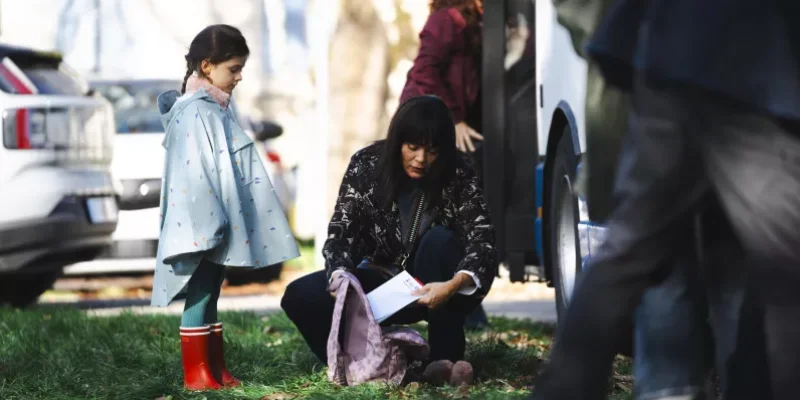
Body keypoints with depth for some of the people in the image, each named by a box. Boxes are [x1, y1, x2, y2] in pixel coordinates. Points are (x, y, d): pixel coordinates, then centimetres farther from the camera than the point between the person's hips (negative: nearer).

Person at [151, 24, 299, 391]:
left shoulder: (215, 109, 14)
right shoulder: (195, 112, -17)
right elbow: (195, 173, -22)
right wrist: (207, 225, -25)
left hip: (217, 223, 10)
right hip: (203, 224, -10)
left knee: (209, 296, 13)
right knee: (199, 295, -4)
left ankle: (216, 369, 19)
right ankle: (195, 374, 1)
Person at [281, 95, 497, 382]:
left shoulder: (458, 176, -18)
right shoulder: (367, 165, -13)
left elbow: (482, 244, -26)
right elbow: (340, 234, -14)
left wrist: (453, 286, -46)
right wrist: (341, 277, -36)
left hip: (432, 289, -1)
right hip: (378, 284, 1)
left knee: (439, 240, -33)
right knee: (300, 295, -21)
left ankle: (445, 358, -27)